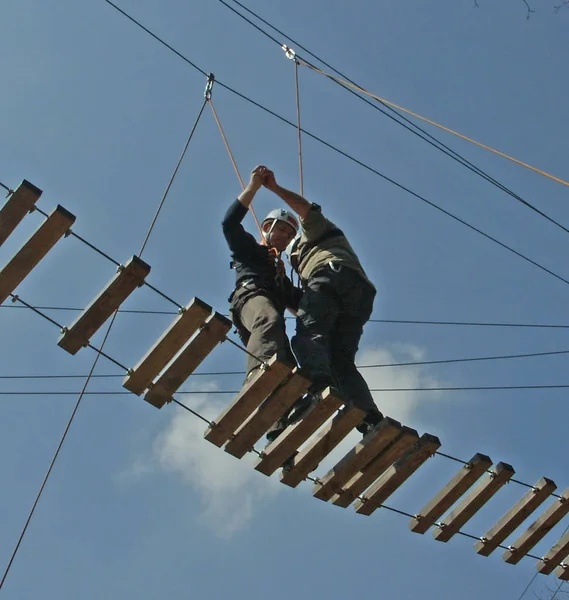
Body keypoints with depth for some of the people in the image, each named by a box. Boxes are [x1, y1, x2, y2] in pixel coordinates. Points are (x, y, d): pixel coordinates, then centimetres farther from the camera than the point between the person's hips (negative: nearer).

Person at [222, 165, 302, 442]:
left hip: (271, 315, 7)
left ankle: (279, 431, -33)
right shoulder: (248, 248, 29)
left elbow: (297, 304, 38)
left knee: (288, 369, -17)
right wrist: (254, 186, 8)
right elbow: (230, 222, 11)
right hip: (251, 296, -7)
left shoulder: (281, 274, 45)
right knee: (269, 319, -42)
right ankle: (258, 376, -71)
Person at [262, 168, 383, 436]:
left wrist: (274, 187, 8)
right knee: (342, 361, -2)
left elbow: (306, 208, 10)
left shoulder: (315, 232, 33)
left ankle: (318, 383, -56)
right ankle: (371, 418, -23)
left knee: (308, 333, -26)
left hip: (333, 275, -7)